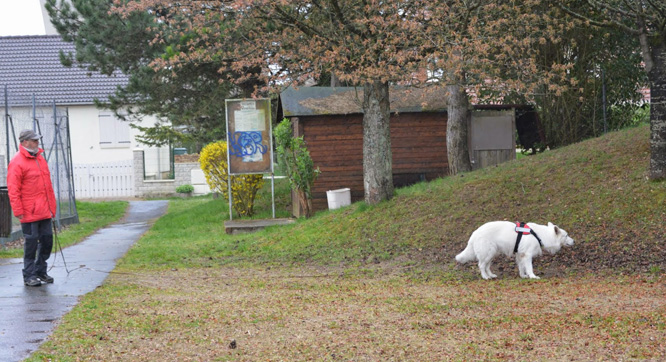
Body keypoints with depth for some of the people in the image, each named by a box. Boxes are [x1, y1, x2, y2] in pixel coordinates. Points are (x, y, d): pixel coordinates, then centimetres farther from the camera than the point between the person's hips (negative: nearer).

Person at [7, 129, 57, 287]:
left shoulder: (40, 158, 14)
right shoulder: (17, 162, -11)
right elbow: (13, 190, -13)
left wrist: (52, 206, 17)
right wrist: (18, 211, -16)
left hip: (44, 211, 7)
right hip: (29, 213, -7)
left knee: (47, 239, 10)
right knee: (31, 242, -2)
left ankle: (40, 271, 24)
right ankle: (29, 276, 9)